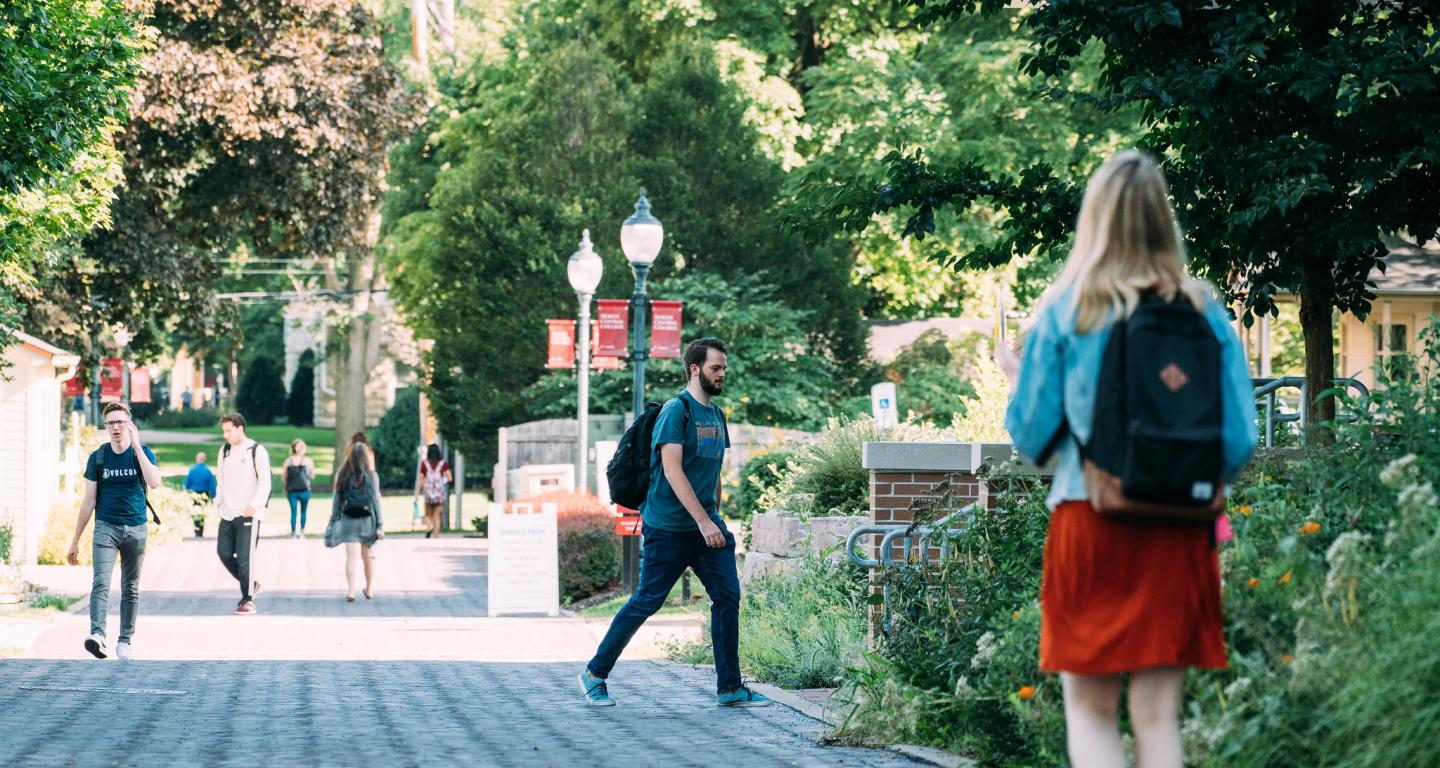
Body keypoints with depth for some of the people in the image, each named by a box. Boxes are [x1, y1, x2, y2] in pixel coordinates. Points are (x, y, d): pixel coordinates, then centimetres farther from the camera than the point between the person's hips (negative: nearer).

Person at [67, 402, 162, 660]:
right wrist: (75, 541, 7)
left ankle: (125, 641, 14)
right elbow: (89, 501, 8)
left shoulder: (143, 453, 1)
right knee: (101, 582, -18)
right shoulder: (98, 457, 4)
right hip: (106, 526, 0)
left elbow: (154, 482, -19)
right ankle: (97, 635, -32)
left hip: (135, 528, 0)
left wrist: (136, 446, -19)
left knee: (130, 588, 7)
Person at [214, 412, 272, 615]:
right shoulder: (225, 450, 14)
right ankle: (250, 584, 22)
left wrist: (254, 505, -17)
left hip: (248, 514, -7)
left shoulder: (257, 451, -7)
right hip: (227, 513, 7)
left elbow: (265, 482, -9)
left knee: (245, 556, -7)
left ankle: (248, 599, 2)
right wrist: (218, 500, 9)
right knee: (224, 552, 3)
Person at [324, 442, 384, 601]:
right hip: (366, 519, 0)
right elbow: (375, 500, -6)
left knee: (351, 557, -2)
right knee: (367, 556, 15)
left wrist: (333, 521, 9)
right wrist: (380, 525, -3)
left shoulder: (342, 475, -1)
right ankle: (370, 589, 25)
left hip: (348, 519, 0)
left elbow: (337, 499, 2)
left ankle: (351, 591, -12)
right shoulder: (371, 476, -6)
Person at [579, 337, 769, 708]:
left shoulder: (717, 414, 14)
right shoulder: (676, 411, -12)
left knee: (728, 597, -2)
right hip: (669, 526, -7)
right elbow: (672, 470, -20)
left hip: (707, 526, 7)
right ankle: (594, 674, 12)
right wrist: (703, 522, -24)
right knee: (646, 602, -2)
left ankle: (729, 688, 3)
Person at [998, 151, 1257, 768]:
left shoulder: (1067, 311, -3)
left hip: (1090, 524, -1)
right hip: (1179, 530, 2)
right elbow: (1239, 441, 0)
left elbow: (1031, 435, -1)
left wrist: (1015, 381, 19)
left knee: (1089, 710, 6)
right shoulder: (1205, 312, 1)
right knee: (1158, 715, 6)